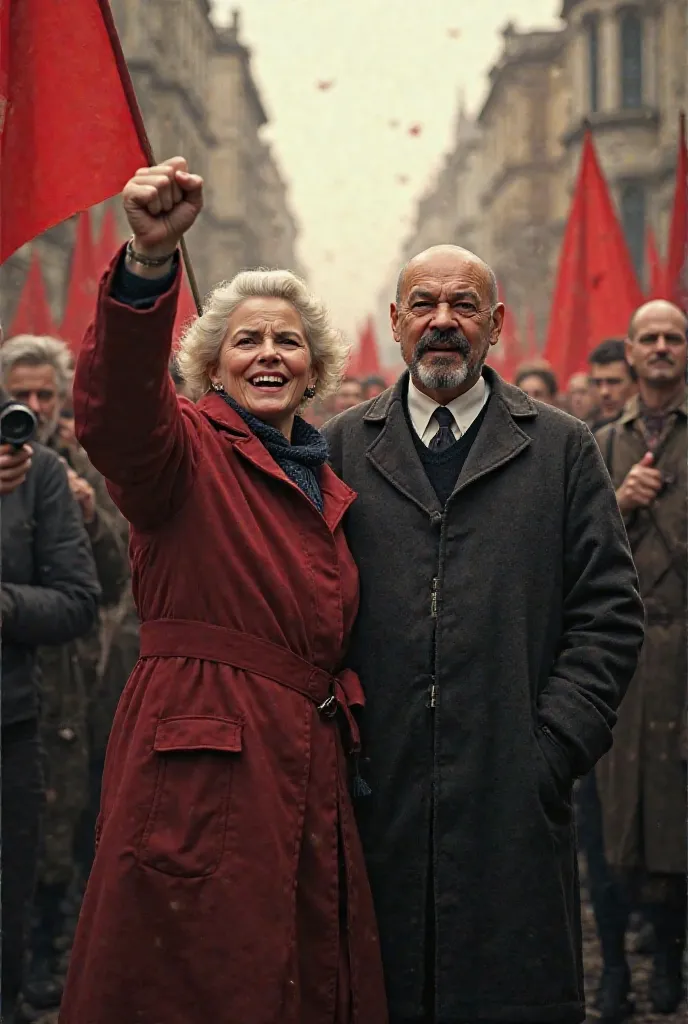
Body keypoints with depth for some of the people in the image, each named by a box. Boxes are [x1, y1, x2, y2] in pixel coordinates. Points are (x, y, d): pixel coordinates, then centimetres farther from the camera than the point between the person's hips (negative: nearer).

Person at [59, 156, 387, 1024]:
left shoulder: (326, 487, 17)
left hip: (309, 764, 7)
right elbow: (115, 415, -28)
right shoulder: (187, 450, -4)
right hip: (202, 764, -7)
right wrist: (151, 258, -43)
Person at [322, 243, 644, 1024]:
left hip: (512, 798, -1)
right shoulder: (341, 448, 10)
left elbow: (609, 613, 4)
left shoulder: (564, 449, 8)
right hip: (374, 792, 1)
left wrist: (555, 746, -6)